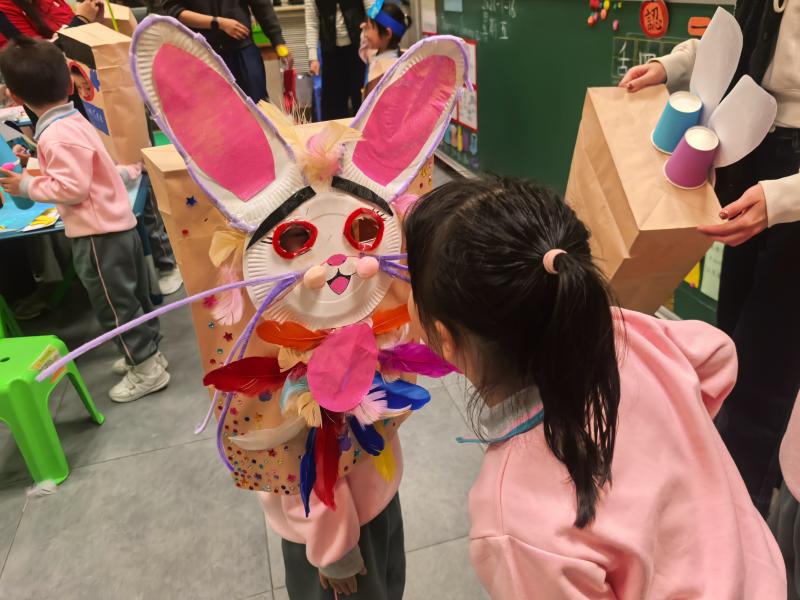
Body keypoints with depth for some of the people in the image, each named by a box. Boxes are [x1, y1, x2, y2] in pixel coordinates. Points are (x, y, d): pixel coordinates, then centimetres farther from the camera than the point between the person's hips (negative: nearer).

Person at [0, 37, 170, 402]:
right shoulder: (73, 121, 9)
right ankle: (148, 353, 32)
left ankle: (146, 369, 13)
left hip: (97, 233, -10)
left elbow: (71, 189, -22)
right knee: (131, 295, 18)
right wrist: (38, 167, 18)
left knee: (114, 304, 2)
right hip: (117, 223, 10)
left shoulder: (56, 136, -21)